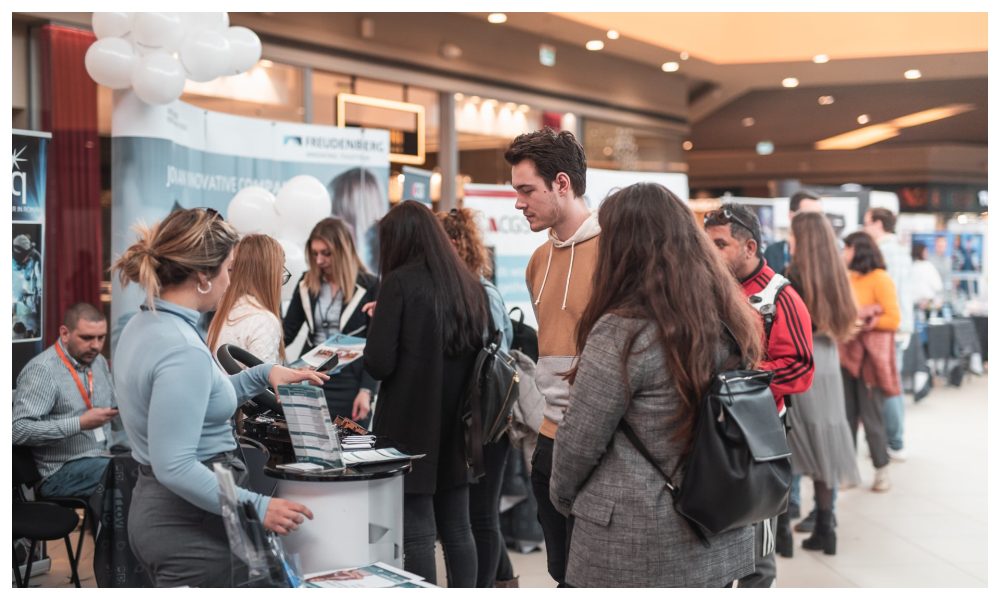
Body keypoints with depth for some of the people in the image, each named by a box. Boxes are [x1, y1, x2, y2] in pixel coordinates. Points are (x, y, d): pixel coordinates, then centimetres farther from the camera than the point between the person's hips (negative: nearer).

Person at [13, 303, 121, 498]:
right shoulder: (41, 370, -10)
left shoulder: (99, 362, 14)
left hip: (105, 457, 8)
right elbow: (19, 430, -18)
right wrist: (80, 424, -22)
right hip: (61, 471, -8)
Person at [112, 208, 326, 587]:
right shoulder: (181, 350, -24)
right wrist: (256, 507, -23)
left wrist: (263, 375, 15)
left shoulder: (145, 325, 6)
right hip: (192, 527, -10)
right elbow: (175, 466, -27)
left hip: (155, 510, 10)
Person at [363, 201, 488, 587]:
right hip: (455, 427, 6)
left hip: (411, 427, -6)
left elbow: (379, 362, -15)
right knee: (457, 529, 13)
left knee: (416, 532, -1)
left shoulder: (400, 282, -11)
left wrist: (380, 324, 3)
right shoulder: (469, 285, 7)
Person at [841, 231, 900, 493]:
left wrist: (862, 321, -16)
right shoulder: (847, 279, 9)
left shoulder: (880, 278, -7)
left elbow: (893, 320, -11)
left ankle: (882, 470, 11)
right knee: (846, 414, 6)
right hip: (846, 354, 6)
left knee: (871, 416, -1)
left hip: (870, 356, -5)